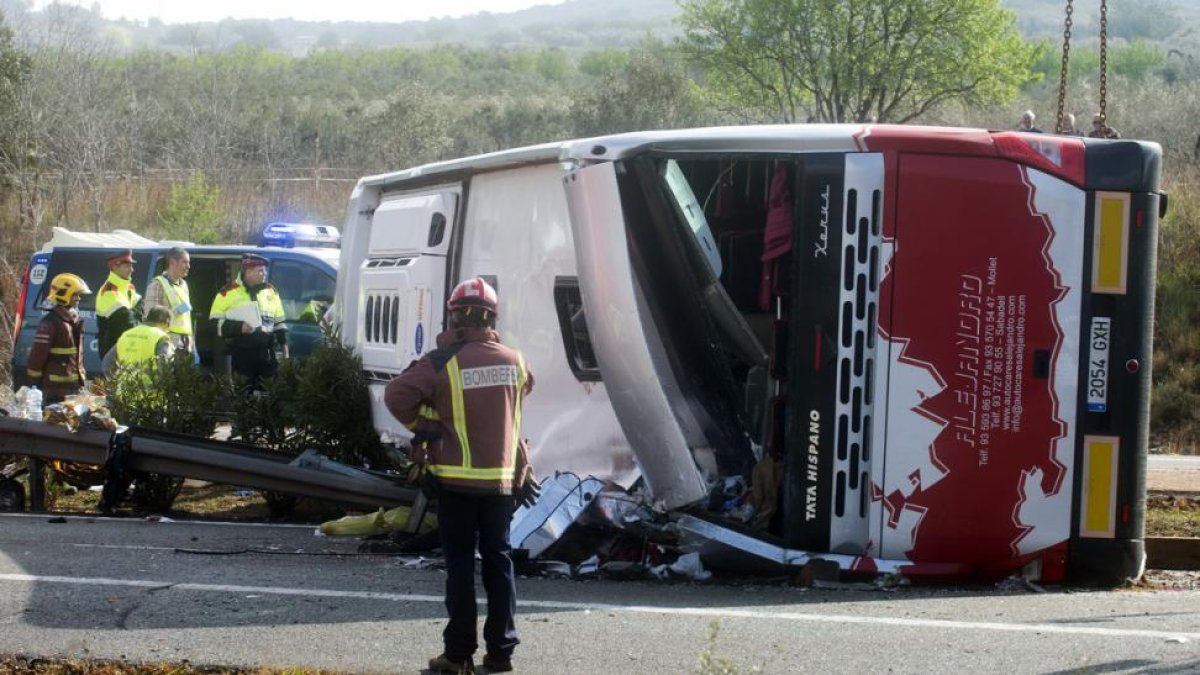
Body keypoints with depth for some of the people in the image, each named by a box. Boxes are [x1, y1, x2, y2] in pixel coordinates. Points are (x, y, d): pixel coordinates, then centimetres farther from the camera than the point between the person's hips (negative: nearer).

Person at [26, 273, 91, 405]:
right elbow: (38, 353, -14)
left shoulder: (75, 321, 15)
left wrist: (82, 375, 20)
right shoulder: (50, 323, -14)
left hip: (74, 383, 9)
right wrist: (35, 379, -13)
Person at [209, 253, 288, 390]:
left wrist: (283, 344, 14)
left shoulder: (270, 291, 13)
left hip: (266, 352, 4)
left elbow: (279, 322, 20)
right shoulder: (229, 292, -2)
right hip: (241, 353, -4)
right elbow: (215, 324, -4)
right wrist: (239, 327, -16)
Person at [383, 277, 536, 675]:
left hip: (456, 480, -3)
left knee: (460, 564, 3)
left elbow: (397, 395, -18)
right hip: (501, 479, 3)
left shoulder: (443, 362, -13)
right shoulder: (513, 361, 1)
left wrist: (421, 425, -2)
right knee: (499, 561, 11)